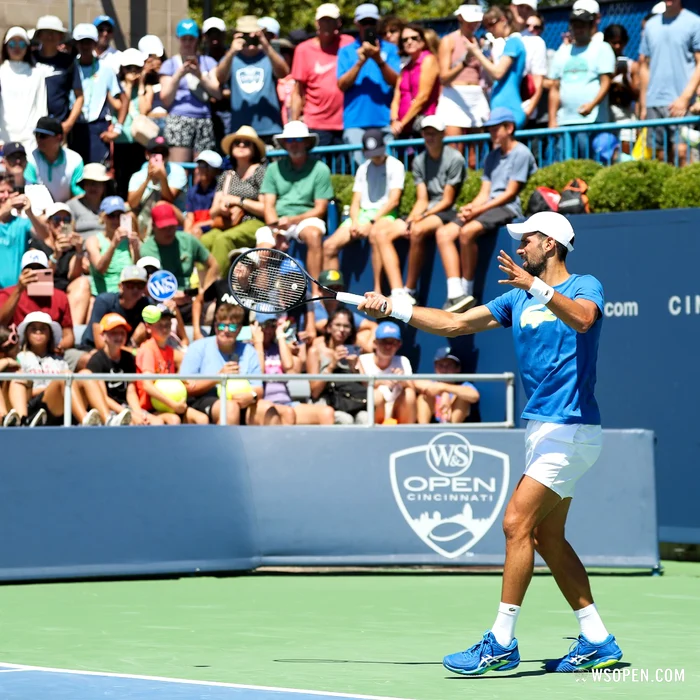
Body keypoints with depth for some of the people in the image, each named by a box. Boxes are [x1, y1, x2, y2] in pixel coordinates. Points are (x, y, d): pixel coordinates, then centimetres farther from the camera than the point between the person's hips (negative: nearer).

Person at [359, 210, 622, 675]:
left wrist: (536, 286, -40)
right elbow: (454, 324, 15)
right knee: (547, 537, 9)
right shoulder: (517, 300, 16)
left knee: (518, 523, -14)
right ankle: (597, 642, 14)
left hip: (570, 430, -9)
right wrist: (392, 308, 7)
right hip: (542, 429, 9)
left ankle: (502, 642, -12)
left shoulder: (585, 286, -5)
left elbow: (583, 319, -29)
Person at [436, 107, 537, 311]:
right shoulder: (492, 156, 22)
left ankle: (467, 291, -23)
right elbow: (485, 193, 16)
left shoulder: (521, 153, -4)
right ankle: (455, 294, -22)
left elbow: (510, 193, -10)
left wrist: (479, 209, -15)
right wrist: (470, 207, -6)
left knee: (467, 231, -33)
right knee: (443, 233, -10)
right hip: (487, 208, 9)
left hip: (508, 209, -9)